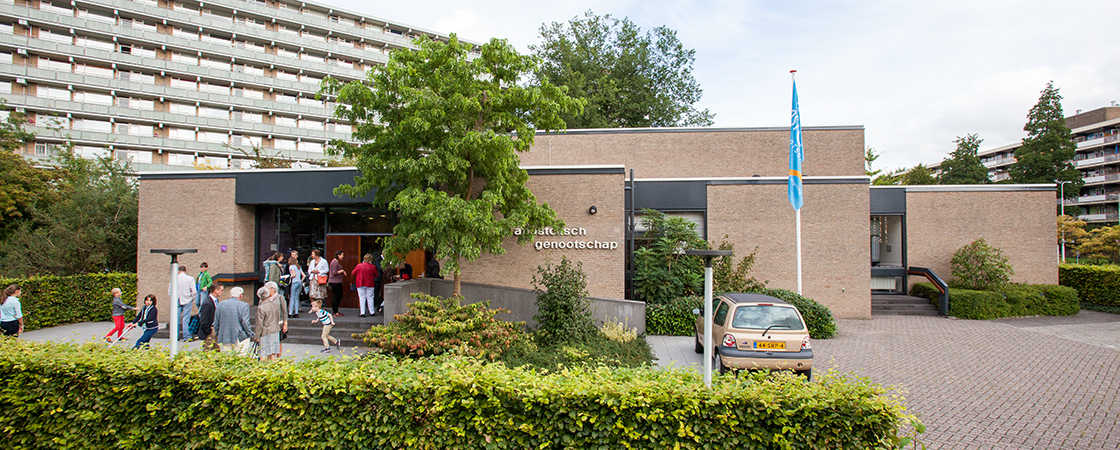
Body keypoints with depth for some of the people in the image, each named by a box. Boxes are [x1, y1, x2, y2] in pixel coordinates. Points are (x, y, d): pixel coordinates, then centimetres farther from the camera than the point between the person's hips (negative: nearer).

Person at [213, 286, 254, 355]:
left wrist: (217, 334, 25)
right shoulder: (244, 305, -8)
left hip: (224, 339, 4)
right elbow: (245, 323, -11)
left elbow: (216, 323, 11)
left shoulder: (220, 304, 6)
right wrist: (252, 335, 1)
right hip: (240, 339, -4)